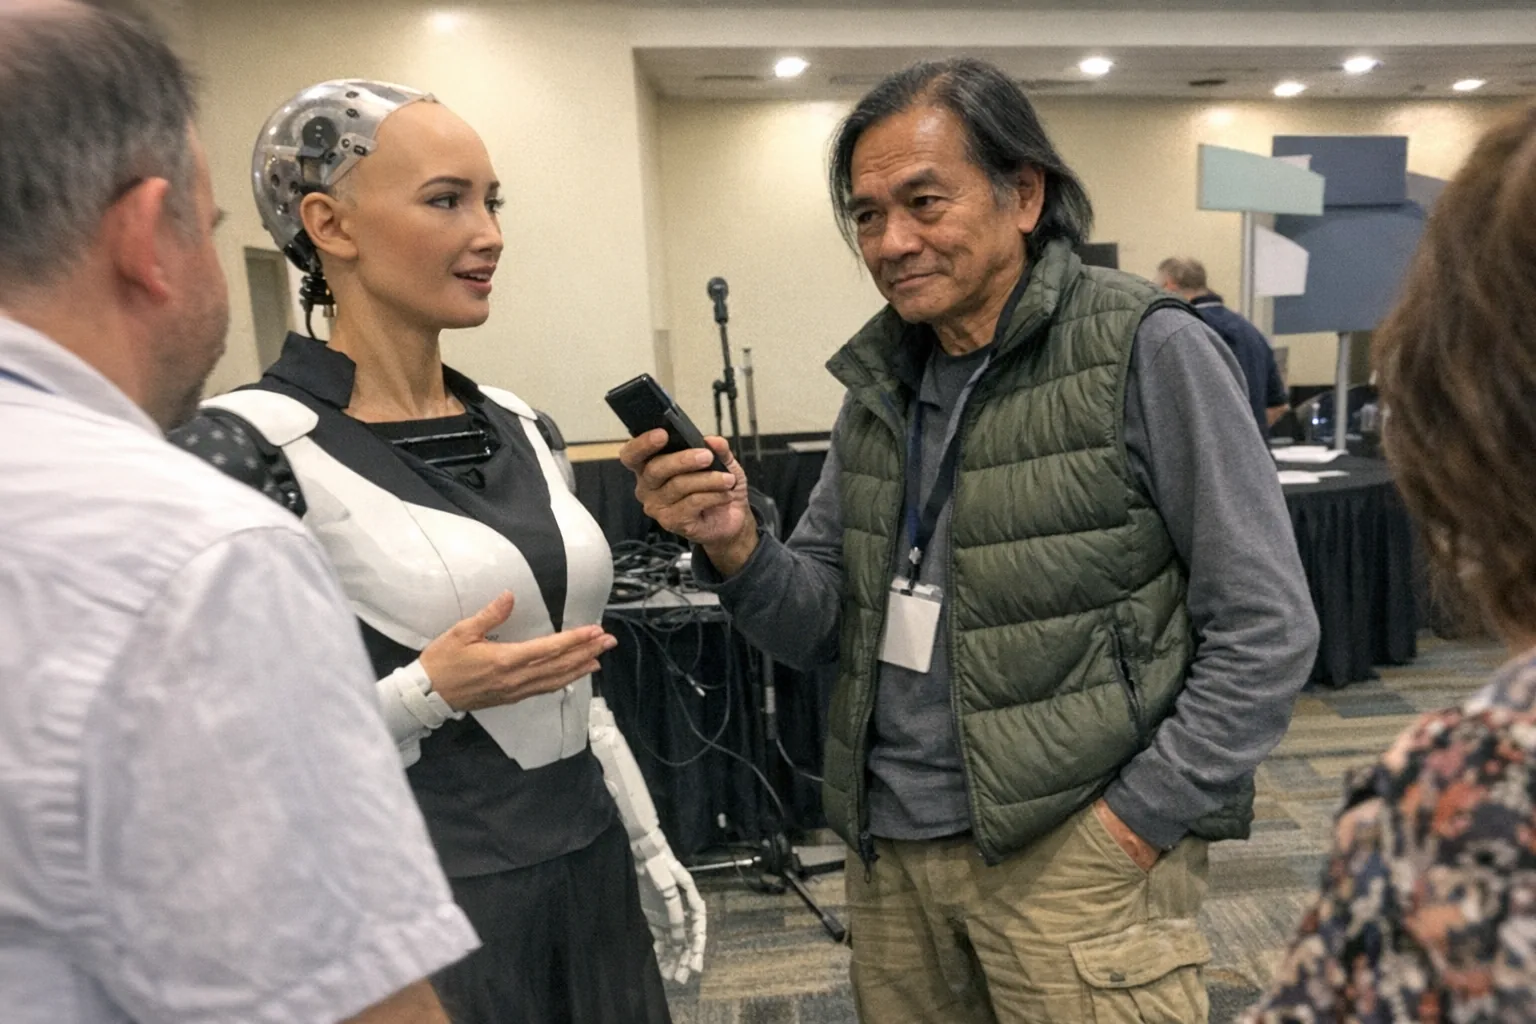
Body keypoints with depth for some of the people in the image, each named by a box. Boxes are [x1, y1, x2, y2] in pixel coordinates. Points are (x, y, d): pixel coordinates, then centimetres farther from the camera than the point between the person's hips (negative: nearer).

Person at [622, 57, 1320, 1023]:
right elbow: (820, 629, 4)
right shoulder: (880, 378, 4)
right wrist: (736, 545, -14)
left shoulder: (1146, 352, -12)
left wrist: (1140, 818, -13)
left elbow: (1267, 630, -11)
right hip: (889, 845, 6)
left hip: (1074, 849, -5)